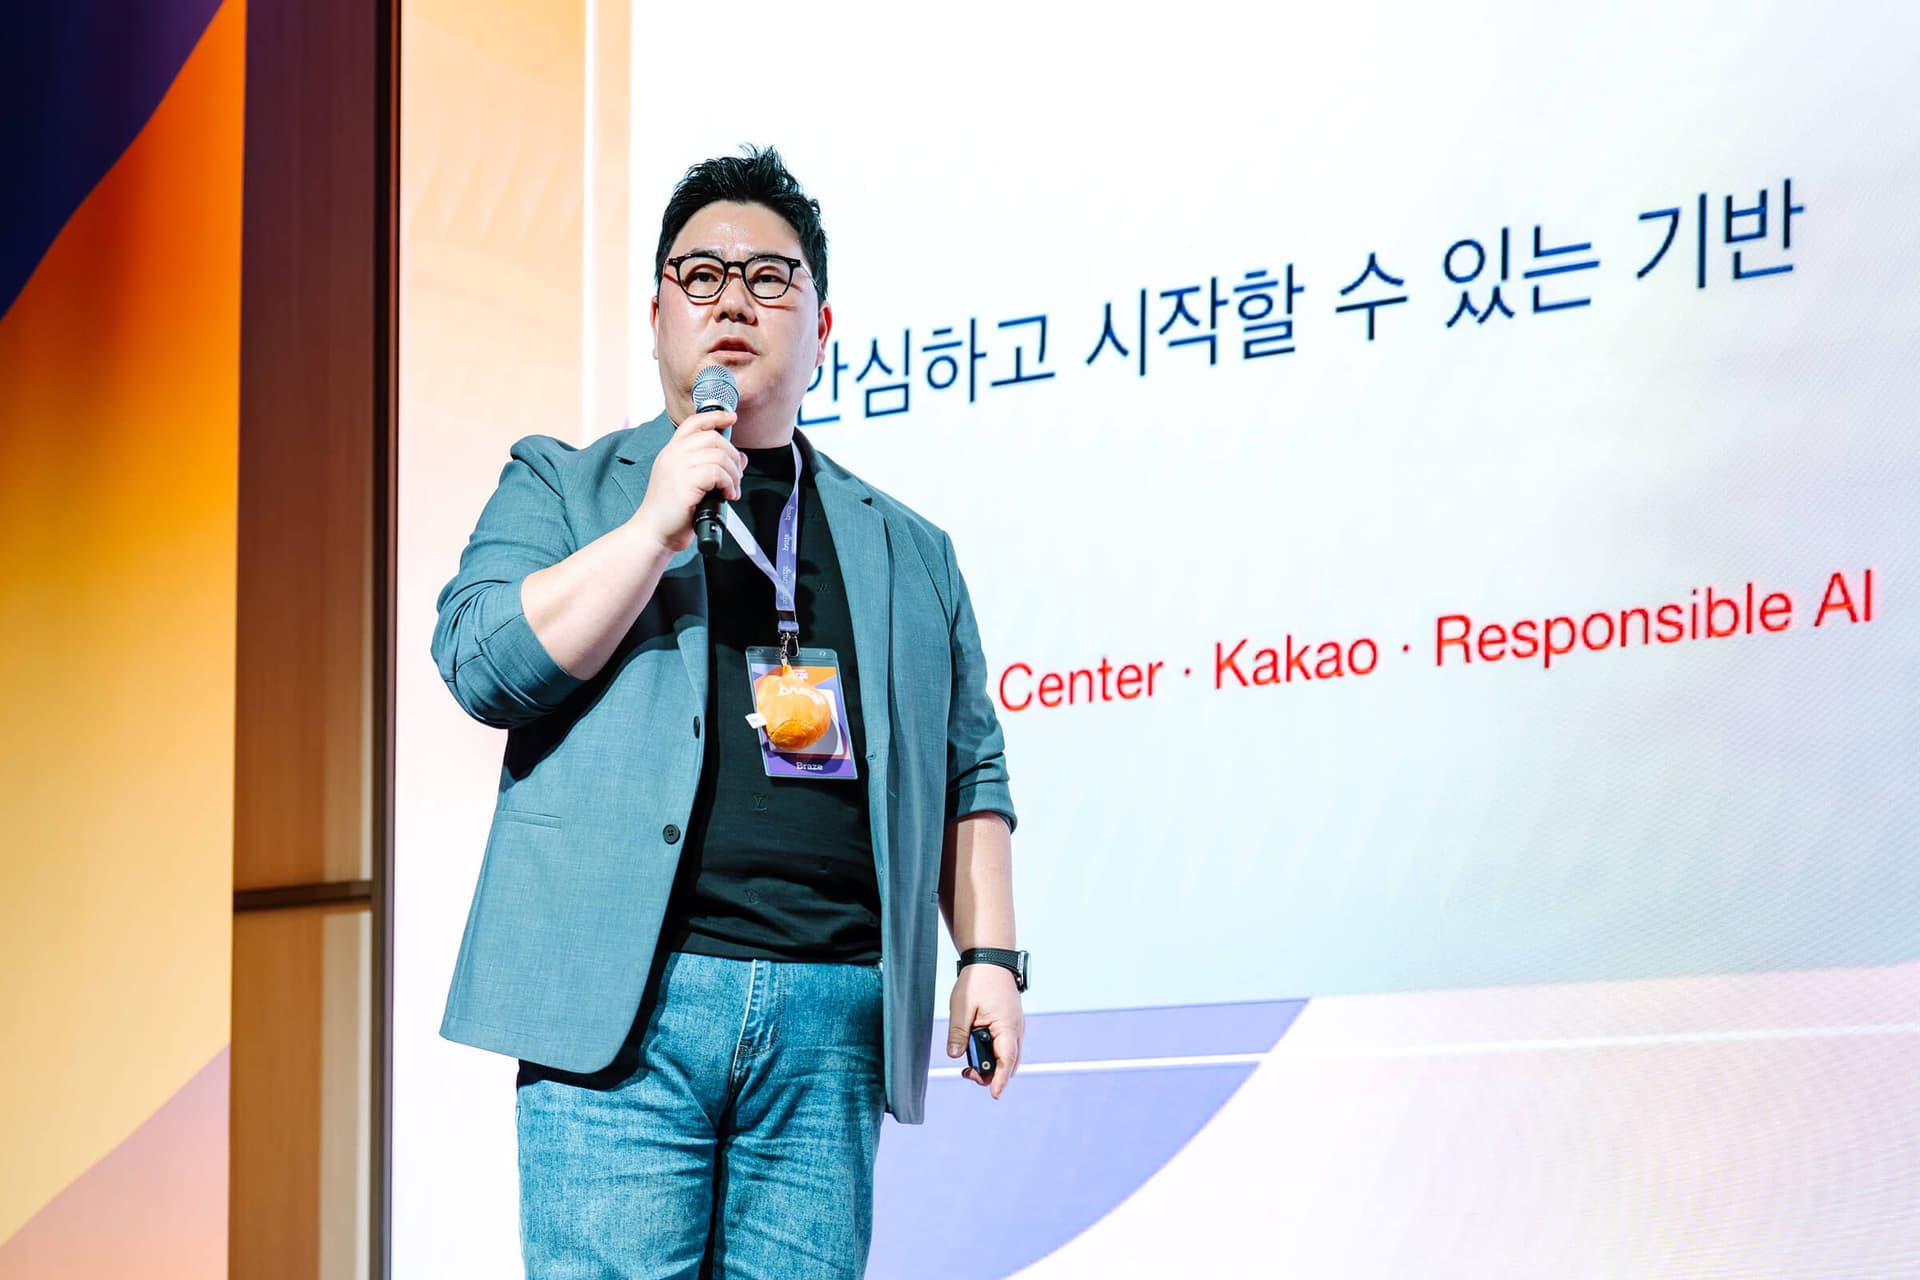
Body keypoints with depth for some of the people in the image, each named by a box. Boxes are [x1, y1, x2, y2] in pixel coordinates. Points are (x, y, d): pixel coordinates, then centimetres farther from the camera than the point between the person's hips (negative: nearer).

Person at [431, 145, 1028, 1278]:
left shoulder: (908, 549, 22)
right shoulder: (563, 489, 14)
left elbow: (969, 771, 19)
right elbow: (481, 661, -3)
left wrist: (992, 954, 7)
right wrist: (657, 523, -7)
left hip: (836, 1016, 3)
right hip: (625, 1006, -2)